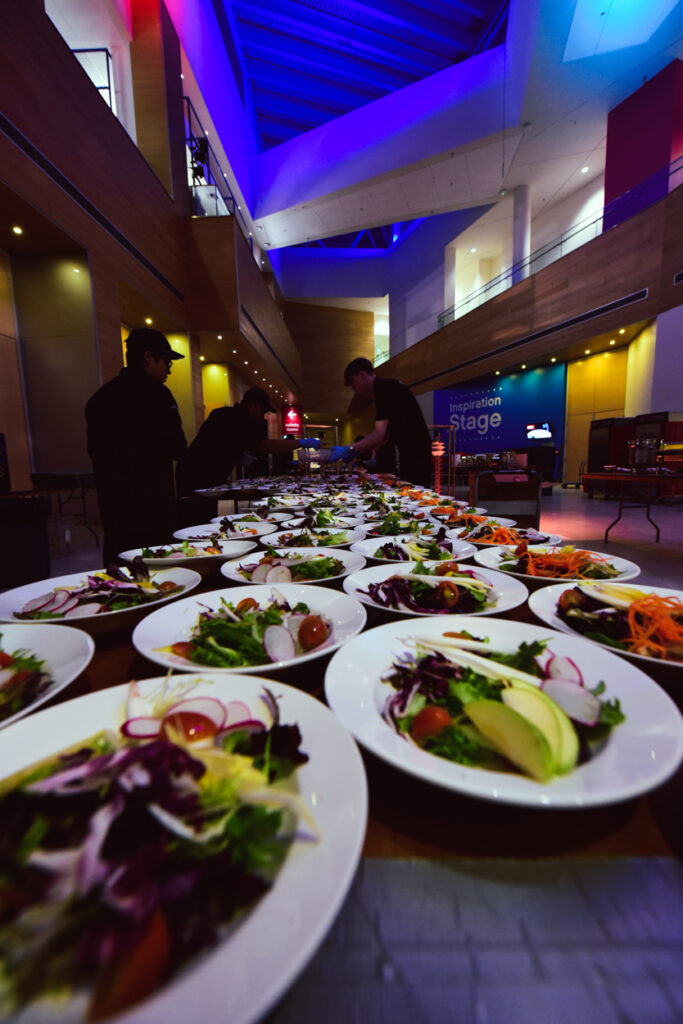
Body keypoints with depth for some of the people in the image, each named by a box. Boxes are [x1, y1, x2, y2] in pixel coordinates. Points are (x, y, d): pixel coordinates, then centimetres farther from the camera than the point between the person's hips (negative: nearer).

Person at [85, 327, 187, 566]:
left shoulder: (99, 397, 12)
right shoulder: (155, 393, -10)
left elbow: (94, 450, 15)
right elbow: (177, 448, -13)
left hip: (112, 505, 7)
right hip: (151, 506, -7)